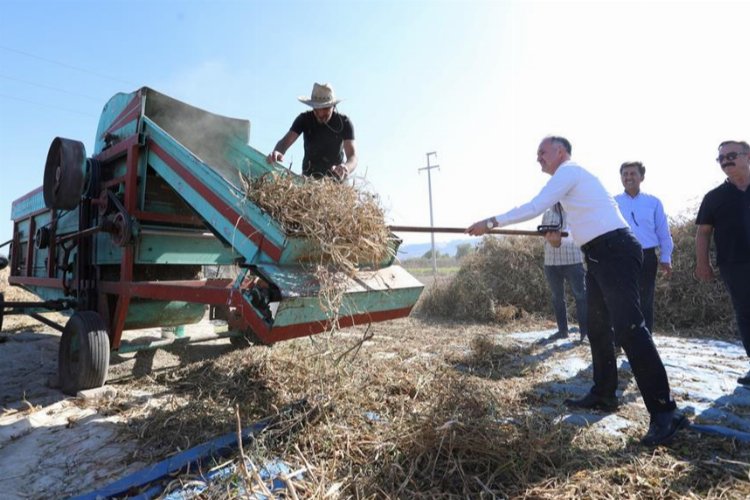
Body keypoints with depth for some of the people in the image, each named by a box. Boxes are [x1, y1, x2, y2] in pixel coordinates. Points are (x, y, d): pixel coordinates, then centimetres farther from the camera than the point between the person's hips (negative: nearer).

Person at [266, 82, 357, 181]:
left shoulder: (344, 122, -15)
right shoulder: (304, 119, -10)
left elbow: (352, 156, -24)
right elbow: (285, 141, -19)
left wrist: (346, 169, -48)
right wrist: (277, 152, -44)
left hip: (336, 177, 0)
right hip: (309, 176, 1)